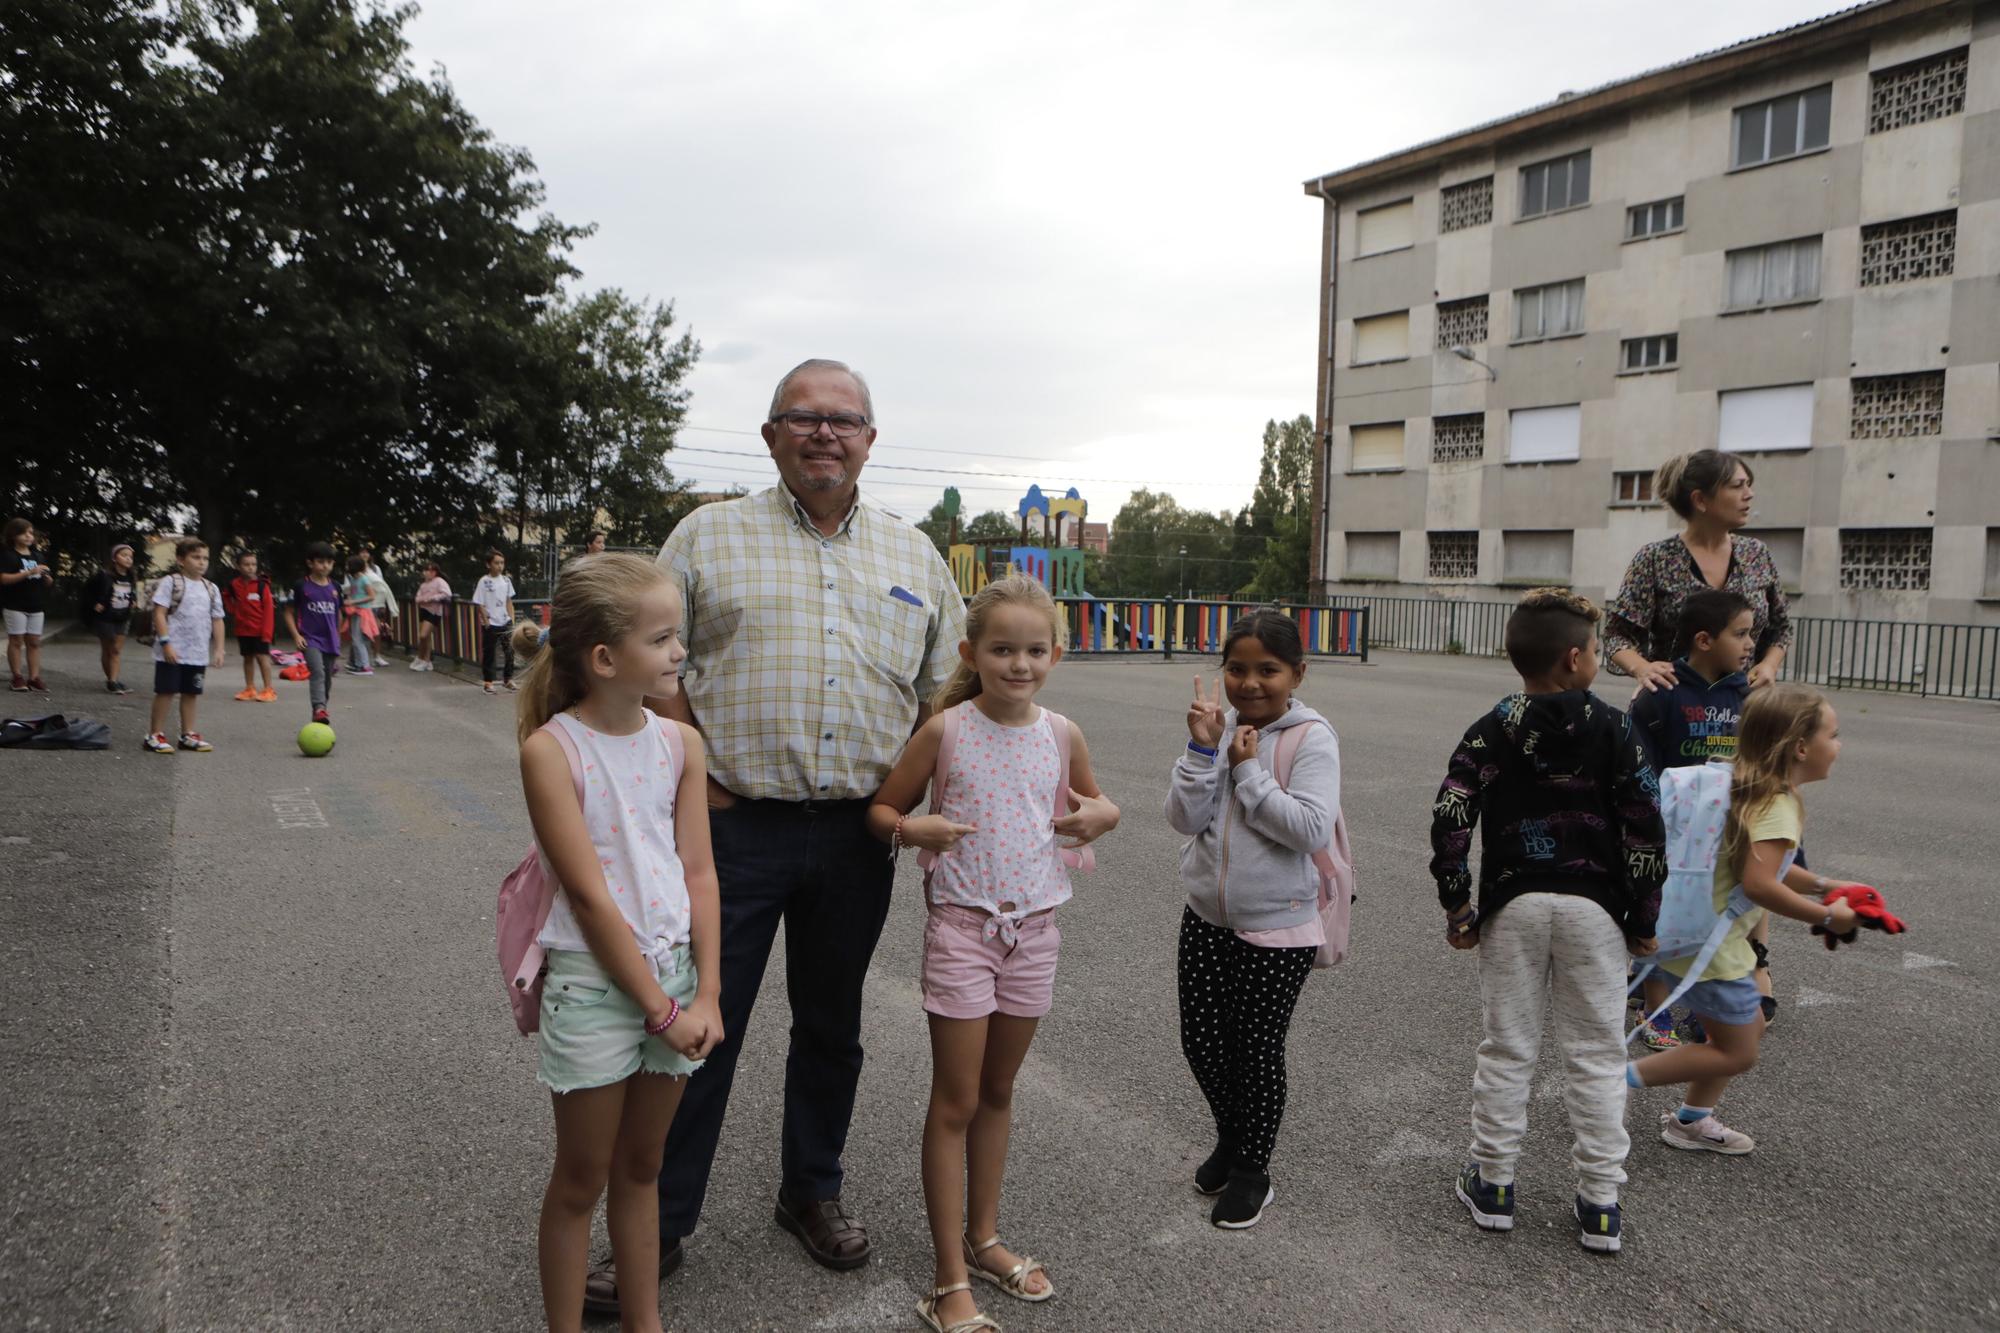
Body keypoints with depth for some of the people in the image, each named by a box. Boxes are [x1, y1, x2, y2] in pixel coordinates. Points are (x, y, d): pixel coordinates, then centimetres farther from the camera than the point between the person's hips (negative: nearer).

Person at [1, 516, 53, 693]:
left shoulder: (37, 556, 15)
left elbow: (47, 583, 17)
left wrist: (45, 575, -6)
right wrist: (29, 572, -22)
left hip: (36, 605, 5)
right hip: (15, 605, -5)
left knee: (34, 641, 3)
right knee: (16, 640, -2)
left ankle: (34, 678, 4)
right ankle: (18, 678, 2)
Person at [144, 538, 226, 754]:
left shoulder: (211, 589, 11)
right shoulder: (170, 583, -6)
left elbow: (217, 620, 12)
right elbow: (159, 614, -12)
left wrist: (218, 649, 7)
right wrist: (166, 642, -19)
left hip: (199, 654, 5)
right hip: (172, 652, -5)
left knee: (192, 693, 12)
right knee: (165, 691, 1)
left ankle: (188, 734, 22)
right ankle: (156, 735, 10)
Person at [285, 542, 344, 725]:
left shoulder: (335, 587, 9)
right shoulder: (302, 586, -2)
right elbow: (289, 612, 3)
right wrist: (296, 635, -9)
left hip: (330, 641, 4)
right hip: (310, 640, -4)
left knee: (327, 681, 10)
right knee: (318, 672, -27)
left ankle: (320, 723, 22)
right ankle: (319, 710, -40)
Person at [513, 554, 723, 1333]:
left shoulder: (681, 743, -1)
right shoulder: (551, 749, -17)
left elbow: (699, 873, -1)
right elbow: (590, 895, -18)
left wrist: (705, 995, -7)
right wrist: (661, 1007, -15)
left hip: (675, 972, 5)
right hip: (593, 982, -5)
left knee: (641, 1167, 20)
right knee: (582, 1180, 12)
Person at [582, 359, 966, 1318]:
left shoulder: (913, 555, 9)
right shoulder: (708, 536, 1)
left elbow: (945, 689, 13)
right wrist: (696, 786, -8)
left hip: (857, 835, 3)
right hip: (736, 825, -2)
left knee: (832, 1025, 16)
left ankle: (811, 1193, 36)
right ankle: (659, 1226, 22)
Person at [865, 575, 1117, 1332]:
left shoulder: (1062, 737, 0)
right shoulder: (945, 730, -10)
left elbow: (1090, 800, 17)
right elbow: (882, 809, -1)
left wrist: (1102, 816, -6)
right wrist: (911, 829, -23)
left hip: (1034, 926, 4)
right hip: (961, 924, -3)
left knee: (997, 1092, 18)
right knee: (955, 1102, 3)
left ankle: (983, 1239, 36)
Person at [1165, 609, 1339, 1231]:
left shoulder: (1311, 737, -13)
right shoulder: (1218, 725, -2)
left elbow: (1313, 828, -24)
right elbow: (1184, 819, -8)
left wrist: (1247, 770, -20)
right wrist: (1203, 747, -19)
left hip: (1277, 928, -4)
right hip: (1206, 919, 5)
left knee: (1258, 1051, 9)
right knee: (1201, 1041, 15)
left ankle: (1251, 1172, 31)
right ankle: (1231, 1138, 43)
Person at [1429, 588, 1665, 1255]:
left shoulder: (1490, 732, -1)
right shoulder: (1614, 730, -4)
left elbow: (1449, 821, -9)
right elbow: (1645, 830, -5)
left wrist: (1457, 906, 0)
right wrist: (1644, 920, 4)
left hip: (1512, 906, 1)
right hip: (1593, 907, -1)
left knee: (1506, 1049, 10)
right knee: (1596, 1055, 9)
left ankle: (1492, 1183, 19)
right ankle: (1600, 1203, 16)